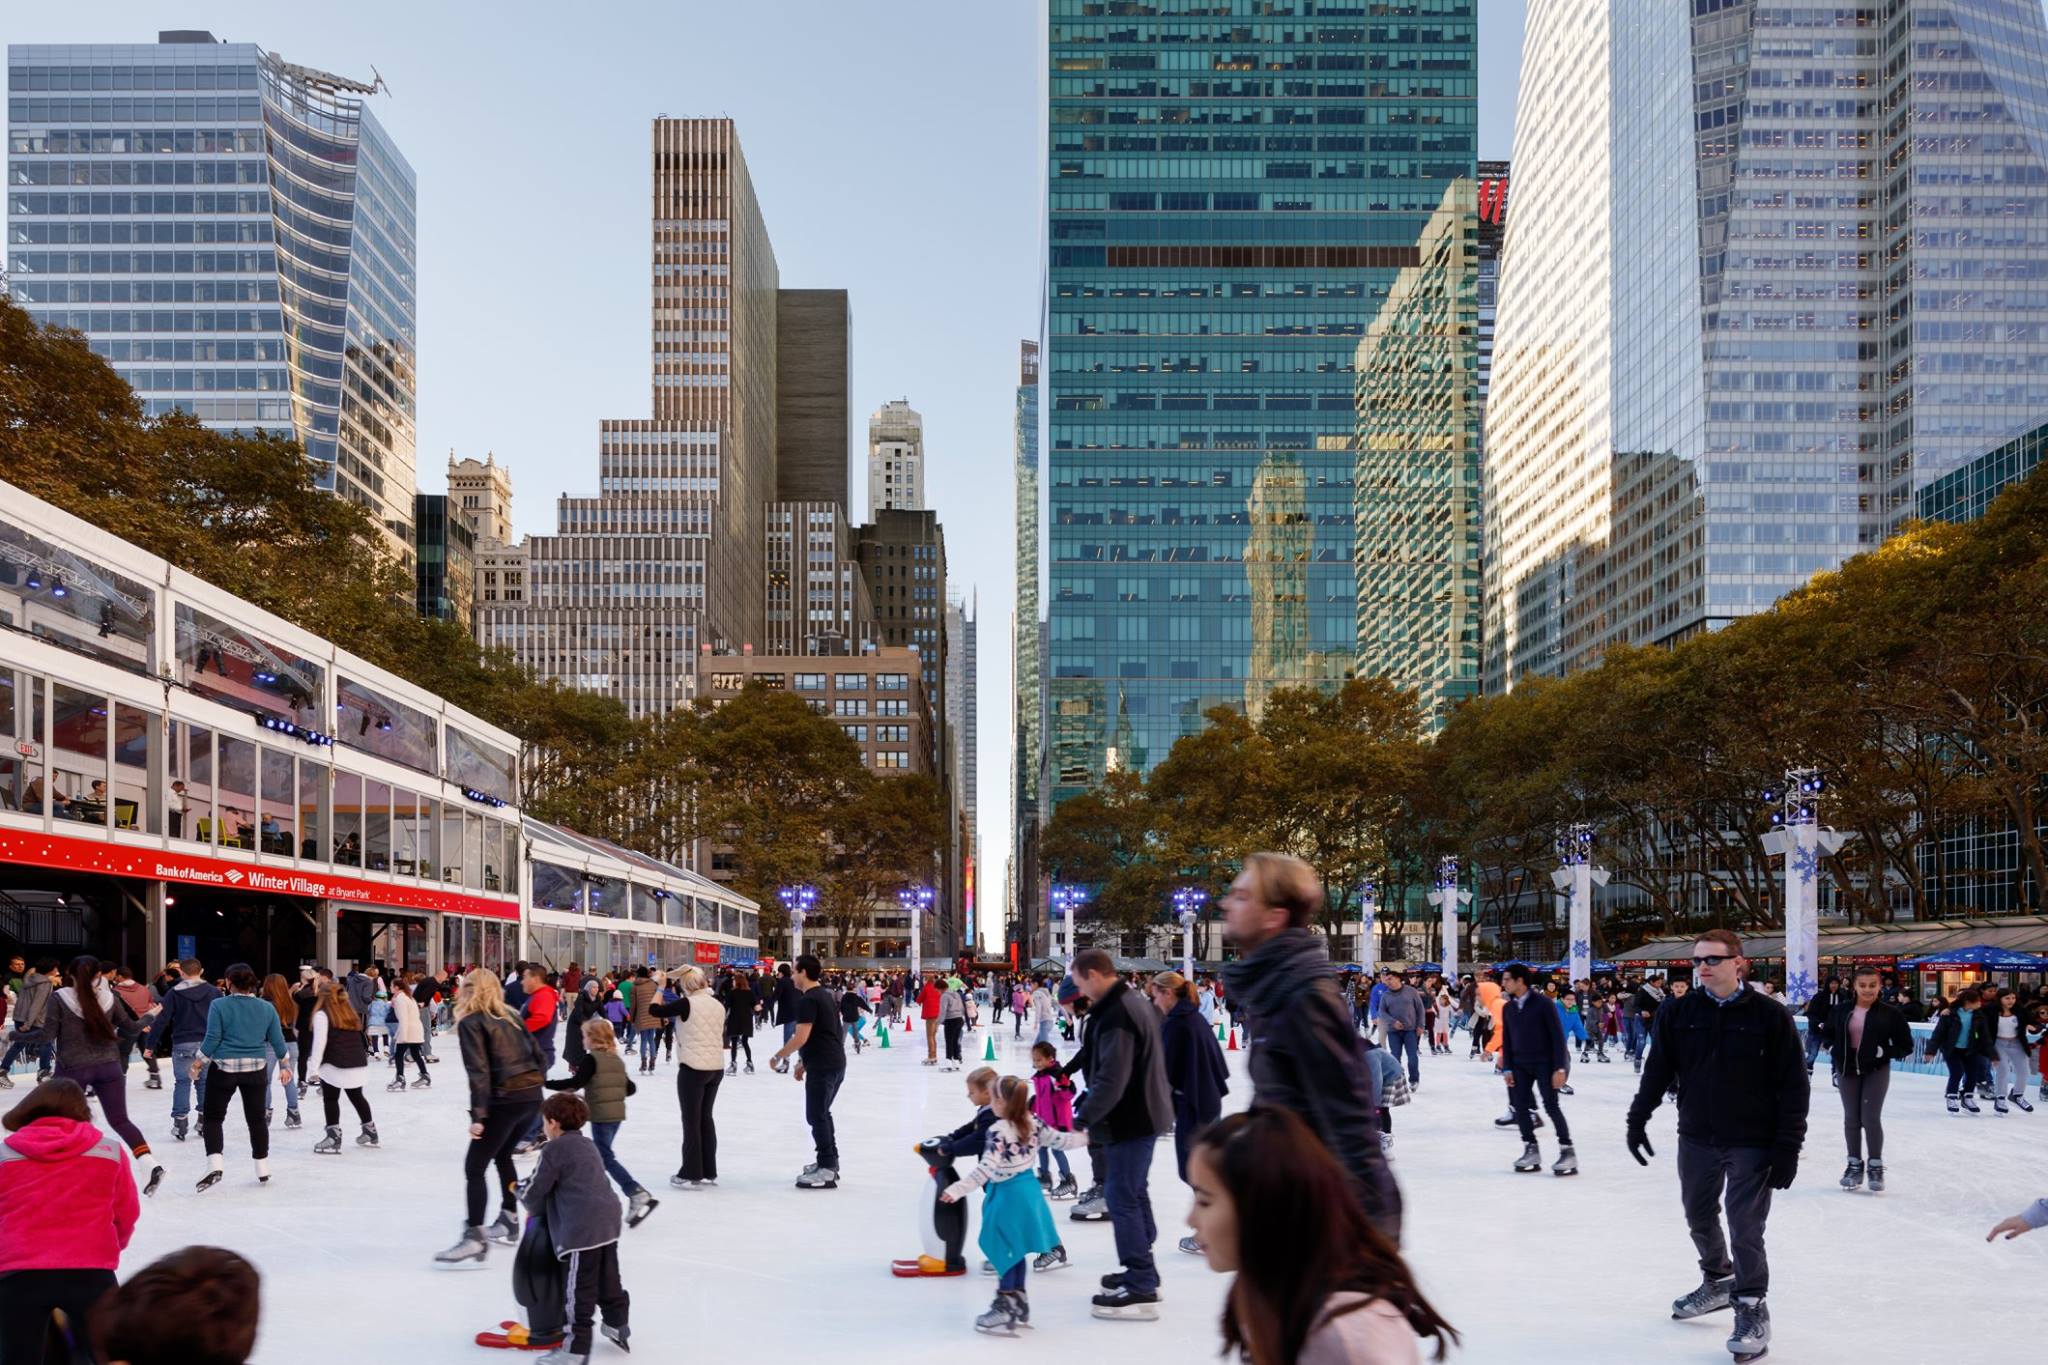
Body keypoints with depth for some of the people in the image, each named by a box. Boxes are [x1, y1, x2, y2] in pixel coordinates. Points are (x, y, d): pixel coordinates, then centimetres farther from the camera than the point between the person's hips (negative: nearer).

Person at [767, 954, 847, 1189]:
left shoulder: (807, 1000, -15)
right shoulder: (825, 995, 16)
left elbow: (801, 1038, -21)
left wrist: (778, 1057, -9)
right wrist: (804, 1062, 24)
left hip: (822, 1066, -10)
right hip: (836, 1062, 10)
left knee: (816, 1115, -4)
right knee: (822, 1113, 20)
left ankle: (827, 1171, -4)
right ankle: (829, 1161, 27)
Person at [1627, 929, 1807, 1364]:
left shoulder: (1770, 1016, -10)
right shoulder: (1678, 1014, -1)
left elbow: (1793, 1084, -8)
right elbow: (1656, 1071, 6)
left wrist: (1788, 1146, -11)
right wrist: (1638, 1119, 0)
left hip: (1752, 1144, -4)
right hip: (1696, 1139, 4)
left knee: (1745, 1227, -6)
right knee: (1699, 1217, 17)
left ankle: (1752, 1309, 8)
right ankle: (1719, 1281, 41)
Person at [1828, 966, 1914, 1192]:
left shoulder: (1888, 1014, -9)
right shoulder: (1842, 1011, -1)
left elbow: (1906, 1045, -4)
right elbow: (1828, 1034, 17)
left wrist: (1884, 1052, -15)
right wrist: (1834, 1051, 1)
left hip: (1876, 1071, -3)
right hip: (1847, 1071, 3)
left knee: (1871, 1118, -7)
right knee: (1851, 1118, 10)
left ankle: (1876, 1167, 7)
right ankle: (1854, 1165, 23)